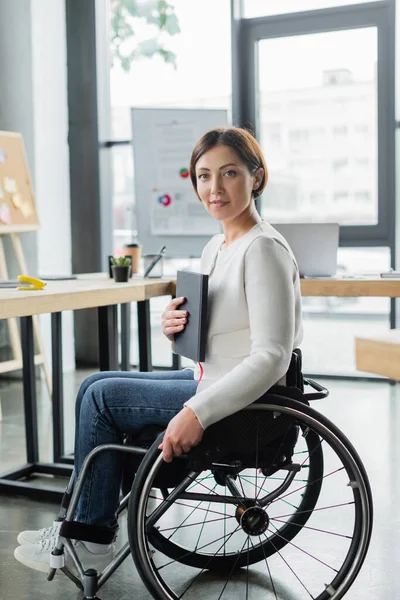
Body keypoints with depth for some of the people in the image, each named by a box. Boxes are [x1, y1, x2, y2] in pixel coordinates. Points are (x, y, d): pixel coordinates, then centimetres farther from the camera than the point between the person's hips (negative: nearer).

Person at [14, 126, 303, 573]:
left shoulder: (263, 249, -20)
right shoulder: (215, 248, 9)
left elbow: (271, 357, -27)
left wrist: (197, 413, -30)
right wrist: (174, 326, -8)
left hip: (243, 402, -9)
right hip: (212, 382, 9)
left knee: (102, 396, -6)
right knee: (95, 386, 8)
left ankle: (91, 538, 12)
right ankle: (84, 523, 18)